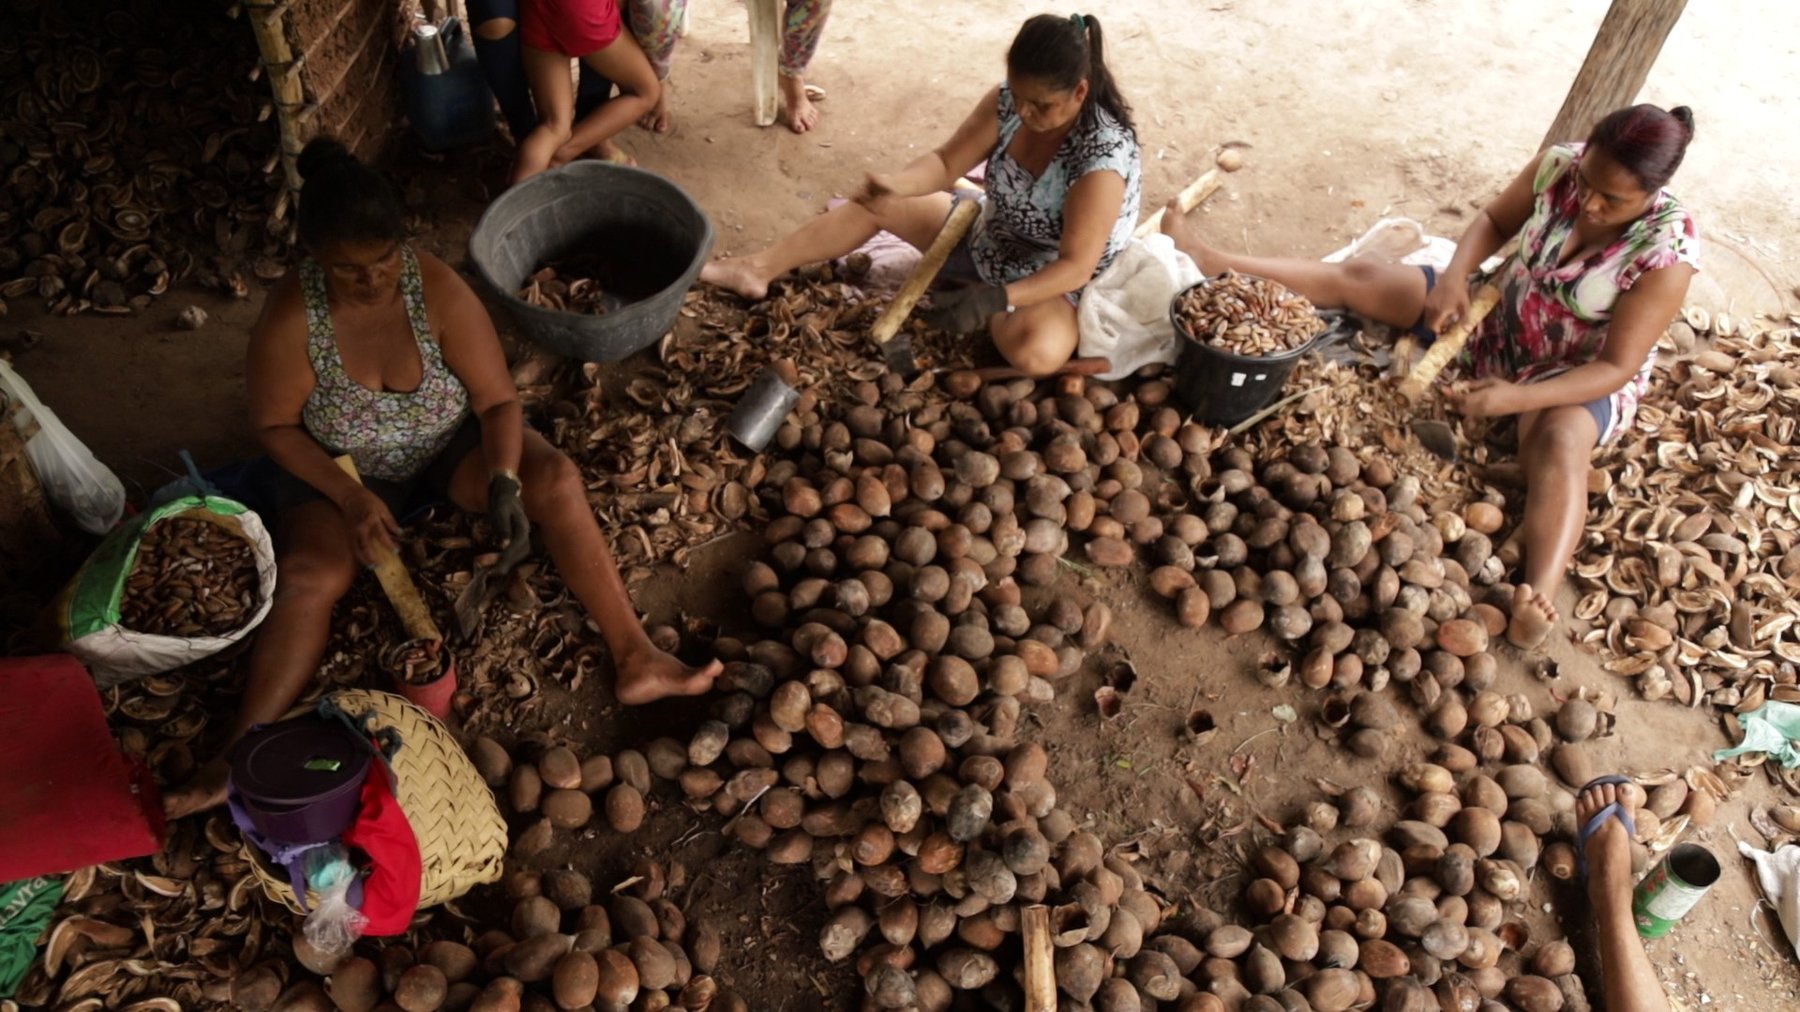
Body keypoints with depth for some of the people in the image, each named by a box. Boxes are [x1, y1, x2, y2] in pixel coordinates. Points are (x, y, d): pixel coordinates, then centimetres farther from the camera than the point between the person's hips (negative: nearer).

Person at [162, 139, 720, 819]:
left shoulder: (438, 289, -22)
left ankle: (635, 660, -28)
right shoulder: (289, 319, -22)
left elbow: (497, 400, -16)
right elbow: (275, 425, -10)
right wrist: (349, 496, -23)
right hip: (342, 470, 0)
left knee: (556, 478, -26)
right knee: (309, 574, -28)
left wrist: (503, 478, -33)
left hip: (451, 444, 0)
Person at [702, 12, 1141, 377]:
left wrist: (993, 299, -45)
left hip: (1051, 282, -6)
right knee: (875, 201, -1)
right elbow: (945, 163, -9)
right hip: (987, 238, 6)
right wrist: (894, 183, -31)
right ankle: (758, 269, 7)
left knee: (1036, 353, -39)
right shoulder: (1008, 102, -15)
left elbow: (1076, 266, -33)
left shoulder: (1104, 158, -33)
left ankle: (997, 315, -3)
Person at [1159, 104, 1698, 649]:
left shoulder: (1666, 254, -29)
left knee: (1562, 439, -39)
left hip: (1584, 372, -5)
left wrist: (1514, 397, -41)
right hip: (1495, 316, 5)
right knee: (1358, 278, -5)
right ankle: (1214, 261, 2)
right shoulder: (1561, 165, -18)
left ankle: (1538, 598, -62)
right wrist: (1455, 274, -21)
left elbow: (1617, 367, -28)